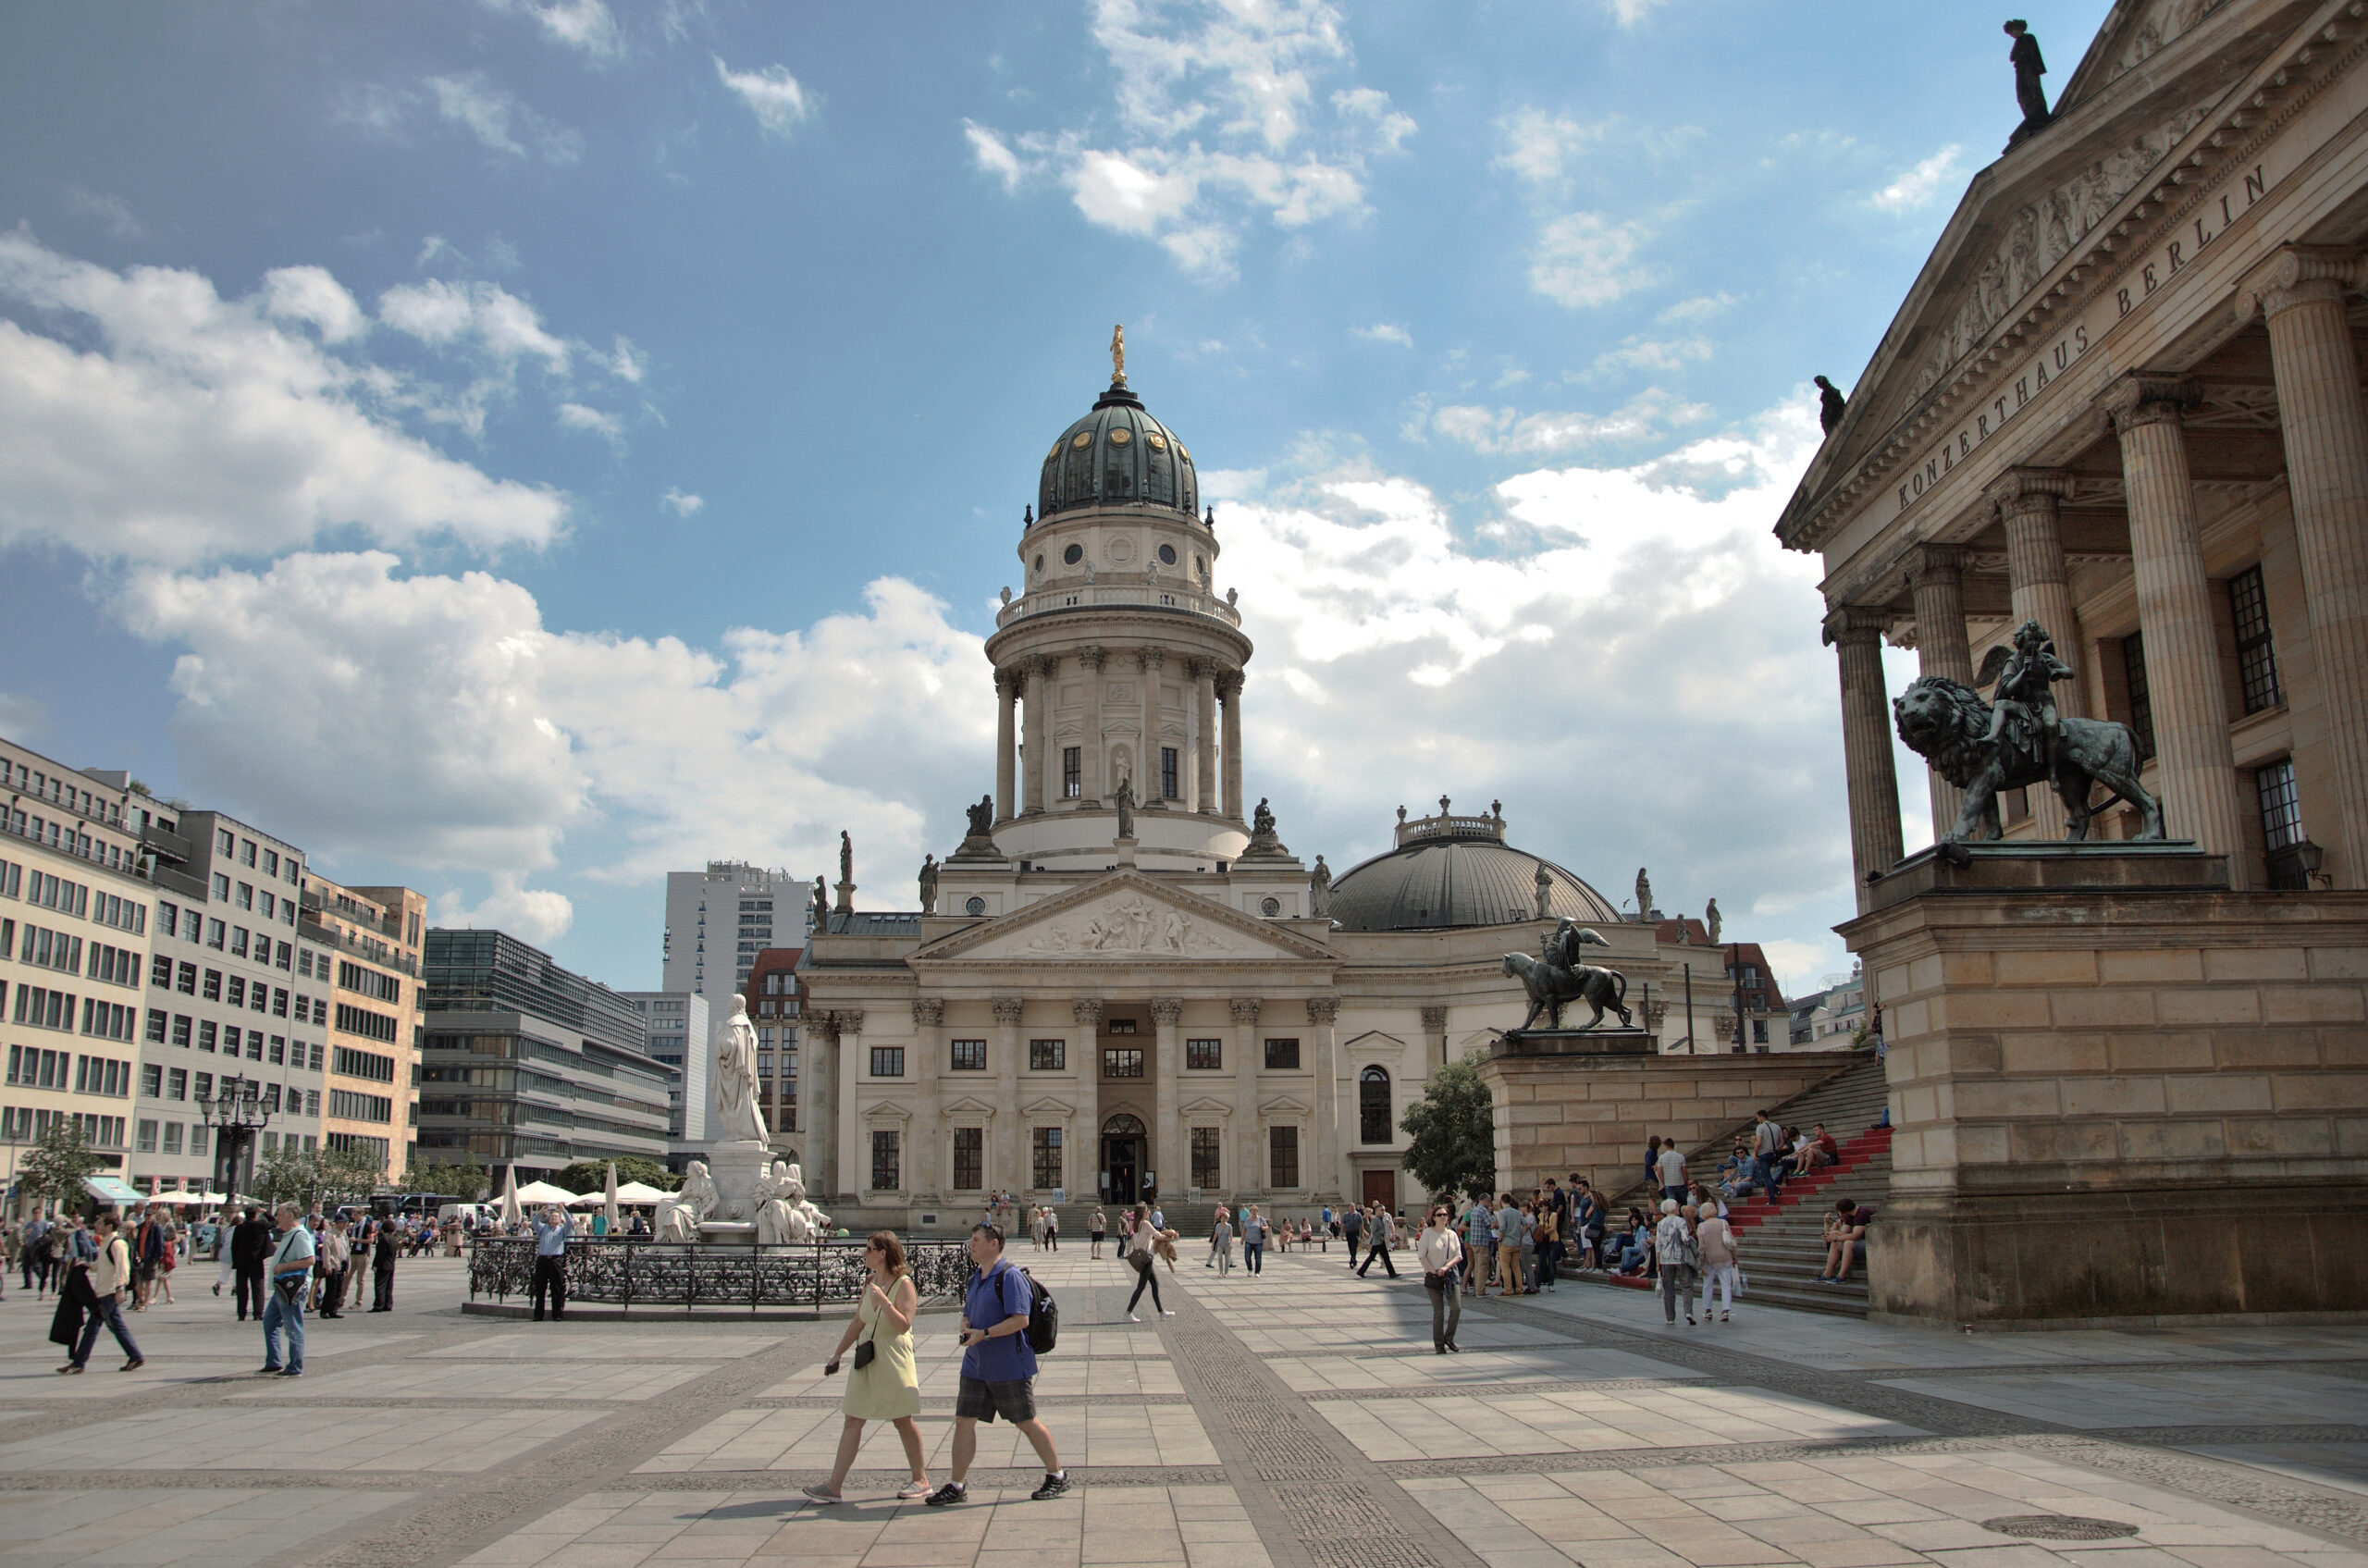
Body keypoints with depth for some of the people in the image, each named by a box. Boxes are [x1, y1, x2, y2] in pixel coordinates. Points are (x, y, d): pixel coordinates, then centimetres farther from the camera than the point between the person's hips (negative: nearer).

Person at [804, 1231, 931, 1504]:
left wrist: (883, 1300, -28)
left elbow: (903, 1325, -21)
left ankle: (921, 1480, 18)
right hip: (867, 1360, 7)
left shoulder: (904, 1285, -11)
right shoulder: (870, 1282, 9)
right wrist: (837, 1355, 17)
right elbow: (858, 1323, 16)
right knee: (853, 1420, 4)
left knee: (904, 1421, 4)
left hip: (894, 1361, -7)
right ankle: (834, 1486, 5)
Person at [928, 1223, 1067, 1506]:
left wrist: (984, 1333, -23)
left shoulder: (1010, 1277, -16)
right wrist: (966, 1329, -2)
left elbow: (1021, 1319, -22)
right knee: (963, 1422, 5)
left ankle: (1057, 1475, 18)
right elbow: (967, 1315, 21)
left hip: (1010, 1367, -8)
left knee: (1026, 1423, 3)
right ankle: (956, 1486, 14)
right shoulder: (975, 1279, 12)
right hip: (975, 1365, 8)